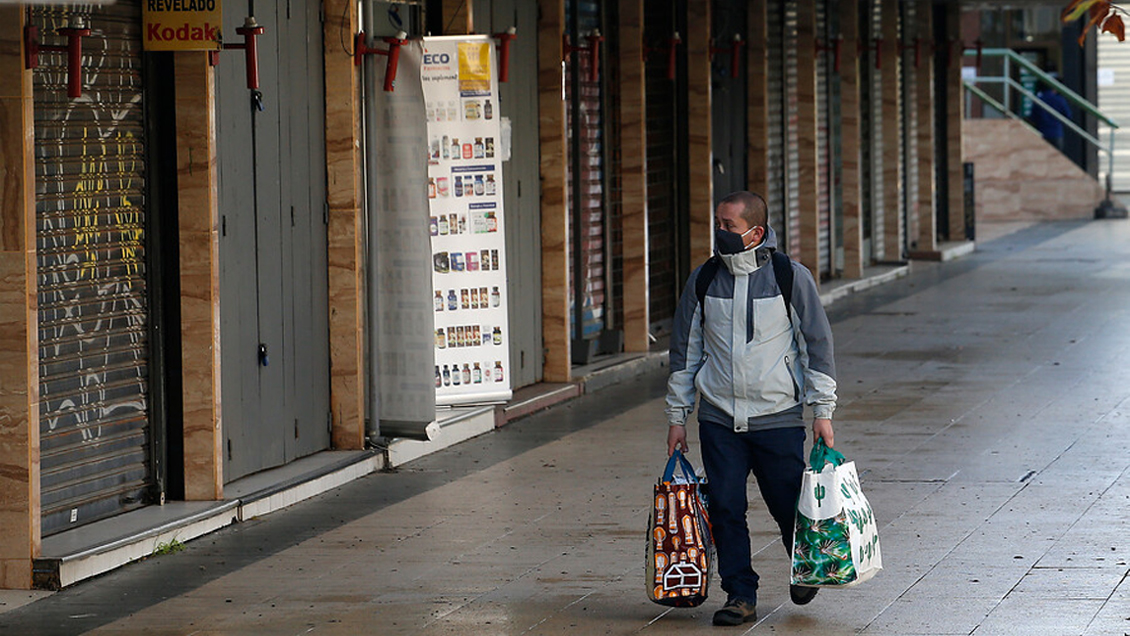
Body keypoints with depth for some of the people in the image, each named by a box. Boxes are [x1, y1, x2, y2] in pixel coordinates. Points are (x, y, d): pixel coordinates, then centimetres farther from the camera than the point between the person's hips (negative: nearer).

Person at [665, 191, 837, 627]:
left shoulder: (792, 278, -3)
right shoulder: (703, 281, 5)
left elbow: (817, 345, 2)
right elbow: (685, 350, 12)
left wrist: (822, 411, -1)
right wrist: (677, 417, 11)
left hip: (778, 419, -2)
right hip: (719, 420, 2)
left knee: (789, 507, 3)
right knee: (725, 509, -1)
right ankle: (740, 596, 9)